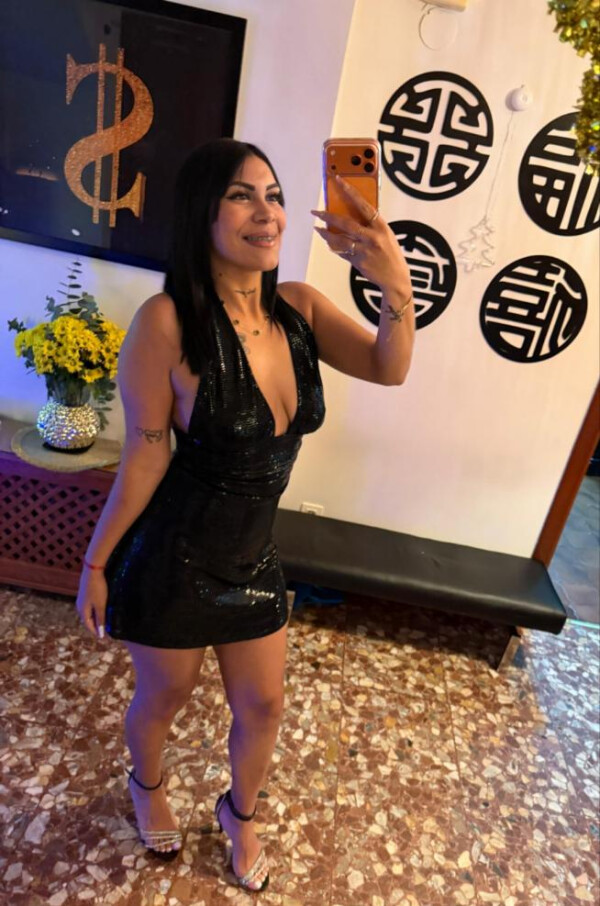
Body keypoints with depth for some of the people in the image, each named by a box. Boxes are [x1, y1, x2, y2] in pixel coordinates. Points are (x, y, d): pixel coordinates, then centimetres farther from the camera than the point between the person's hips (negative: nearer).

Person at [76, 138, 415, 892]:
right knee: (163, 698, 22)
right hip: (171, 562, -4)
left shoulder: (298, 308, -6)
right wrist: (95, 563, -7)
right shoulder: (166, 322, -22)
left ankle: (239, 813, 56)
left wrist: (396, 282, -32)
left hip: (254, 559, 5)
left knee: (262, 706, 21)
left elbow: (389, 369, -15)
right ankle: (146, 787, 60)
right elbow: (144, 458, -15)